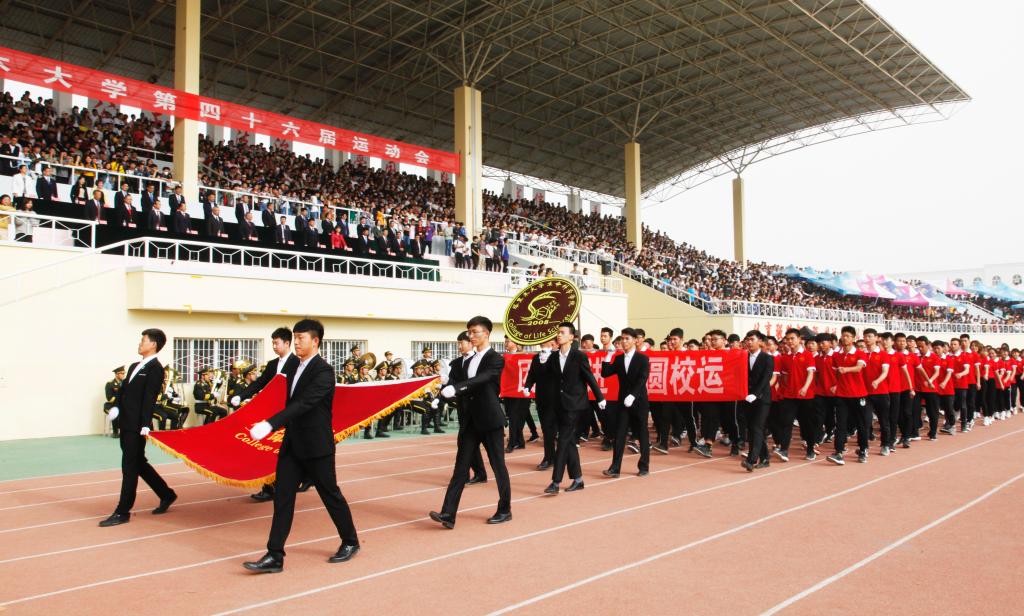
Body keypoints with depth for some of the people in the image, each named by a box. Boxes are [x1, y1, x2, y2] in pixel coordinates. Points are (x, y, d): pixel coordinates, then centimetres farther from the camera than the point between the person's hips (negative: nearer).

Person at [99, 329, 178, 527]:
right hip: (126, 423, 9)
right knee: (138, 463, 16)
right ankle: (167, 495, 29)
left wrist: (145, 425, -21)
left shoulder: (155, 368, -10)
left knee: (130, 468, -3)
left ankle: (122, 512, 4)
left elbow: (149, 398, -17)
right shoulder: (135, 366, 16)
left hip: (137, 426, -9)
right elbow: (123, 389, 17)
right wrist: (116, 407, 1)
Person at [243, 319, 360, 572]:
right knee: (282, 497, 2)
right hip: (292, 444, 7)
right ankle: (275, 556, 6)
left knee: (330, 494, 7)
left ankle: (350, 542, 27)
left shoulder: (323, 371, -18)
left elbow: (303, 404, -30)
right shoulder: (294, 367, 8)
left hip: (316, 446, -7)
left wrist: (270, 424, -38)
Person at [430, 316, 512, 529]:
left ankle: (505, 510, 20)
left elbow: (480, 380, -27)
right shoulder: (469, 361, 15)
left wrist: (454, 388, -37)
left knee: (498, 466, 4)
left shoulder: (496, 359, -9)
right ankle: (448, 514, -5)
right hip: (471, 421, 7)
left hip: (490, 420, -6)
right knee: (461, 467, -1)